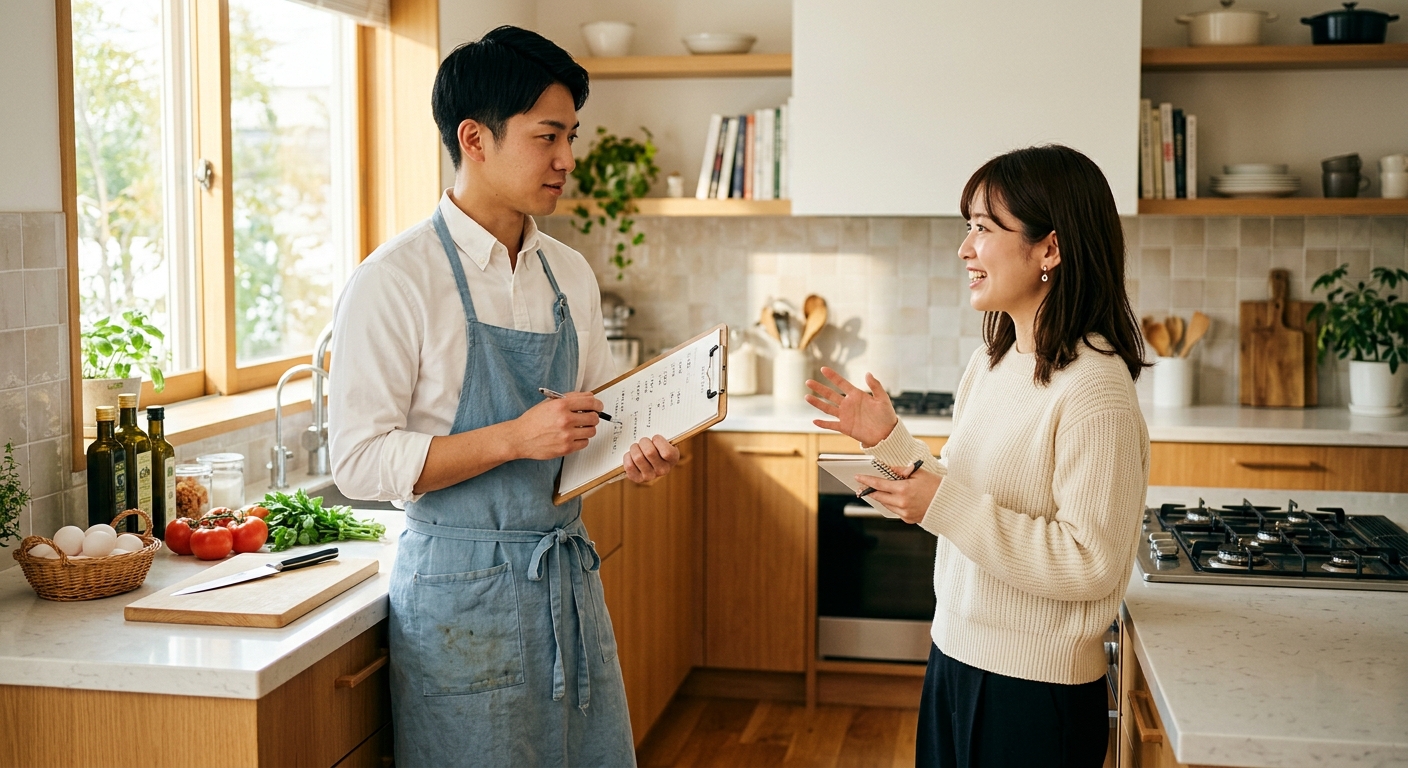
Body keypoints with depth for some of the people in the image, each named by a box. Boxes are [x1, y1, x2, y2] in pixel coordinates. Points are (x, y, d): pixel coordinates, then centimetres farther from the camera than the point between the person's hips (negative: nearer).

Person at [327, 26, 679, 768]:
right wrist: (513, 439, -24)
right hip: (462, 589, -6)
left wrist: (634, 451, -4)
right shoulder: (392, 282, -12)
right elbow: (359, 462, -16)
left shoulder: (571, 275, 9)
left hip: (568, 573, 6)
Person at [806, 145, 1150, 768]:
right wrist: (888, 438, 1)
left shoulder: (1093, 389, -21)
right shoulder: (988, 365, 5)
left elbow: (1092, 565, -23)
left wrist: (947, 506, -25)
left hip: (1037, 692, -8)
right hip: (956, 657, 8)